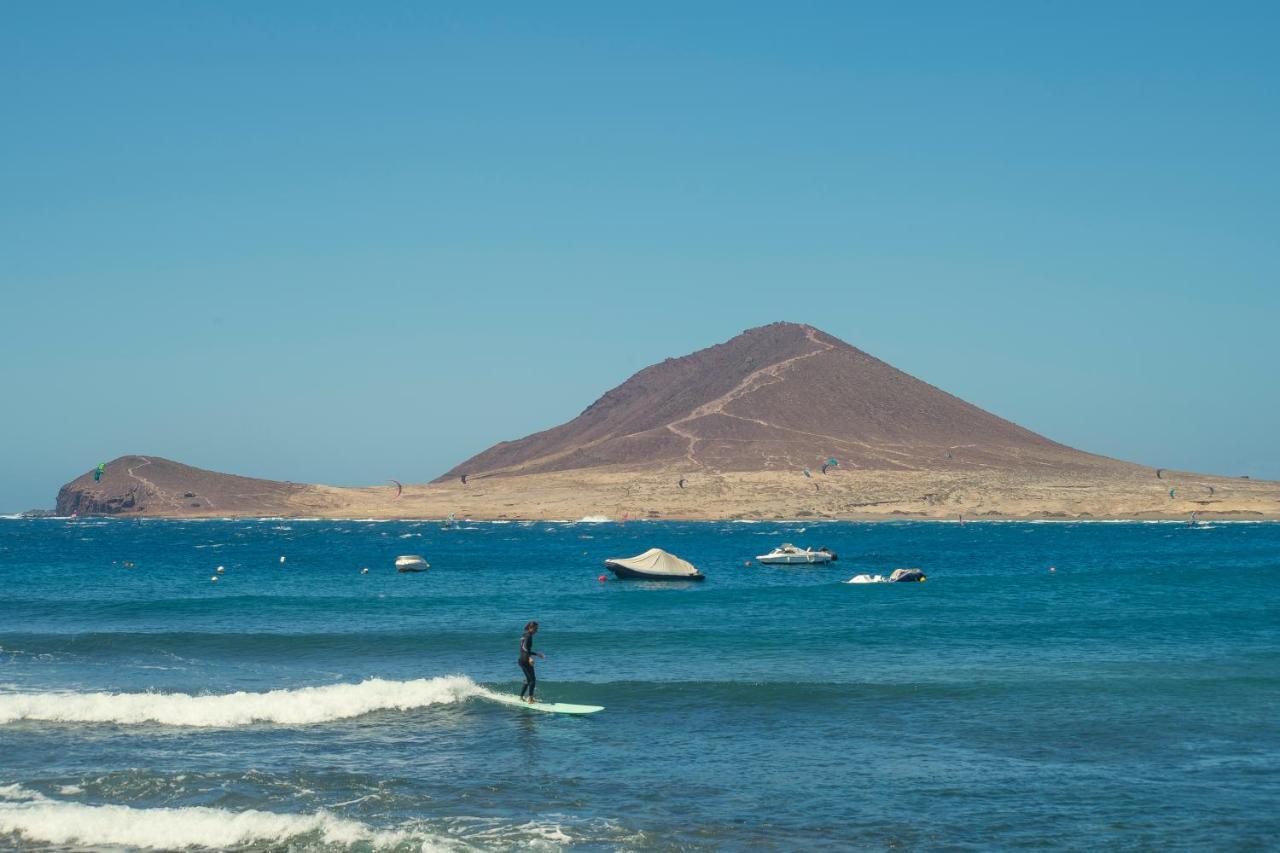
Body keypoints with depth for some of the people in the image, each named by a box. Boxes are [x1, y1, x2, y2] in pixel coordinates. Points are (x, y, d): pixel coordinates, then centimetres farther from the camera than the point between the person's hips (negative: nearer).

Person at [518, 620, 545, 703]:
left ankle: (521, 697, 23)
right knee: (533, 679, -7)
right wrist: (530, 657, -40)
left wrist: (537, 654, 34)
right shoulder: (528, 636, -12)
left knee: (528, 679, 19)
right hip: (525, 660, -10)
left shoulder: (524, 636, 17)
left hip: (521, 660, 10)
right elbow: (524, 647, -28)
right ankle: (530, 699, -10)